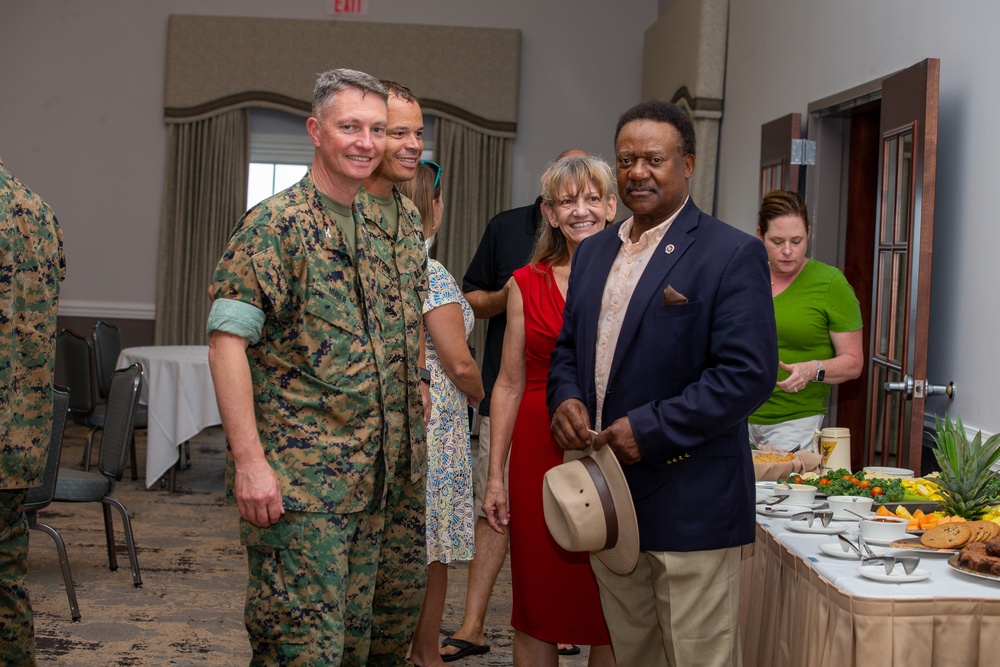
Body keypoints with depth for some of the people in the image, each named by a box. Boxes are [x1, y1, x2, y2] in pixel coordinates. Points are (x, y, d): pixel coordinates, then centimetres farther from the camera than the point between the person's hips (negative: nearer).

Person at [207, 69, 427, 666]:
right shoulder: (275, 224, -9)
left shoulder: (382, 236, 13)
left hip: (370, 482, 7)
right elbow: (227, 342, -15)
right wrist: (249, 461, -23)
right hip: (297, 481, -7)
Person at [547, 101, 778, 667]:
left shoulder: (733, 254, -9)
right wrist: (566, 398, -1)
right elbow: (568, 348, 21)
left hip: (689, 508, -7)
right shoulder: (594, 253, 14)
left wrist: (649, 429, -20)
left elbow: (749, 374, -17)